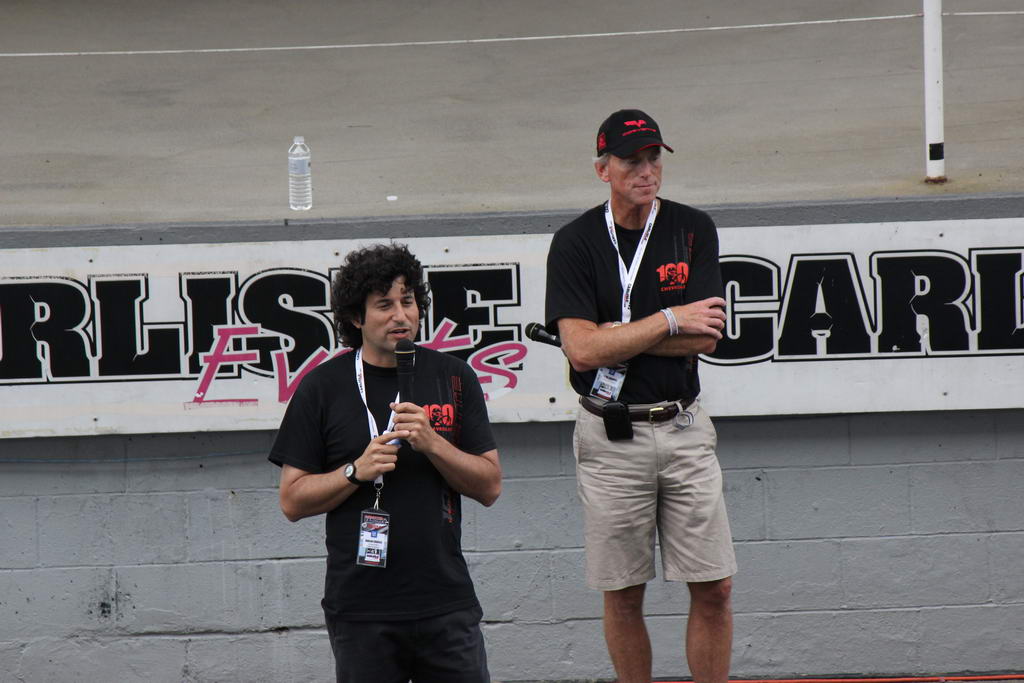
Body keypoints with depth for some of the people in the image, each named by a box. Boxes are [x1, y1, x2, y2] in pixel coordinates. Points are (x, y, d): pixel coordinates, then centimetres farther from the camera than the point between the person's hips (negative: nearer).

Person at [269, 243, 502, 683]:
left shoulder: (453, 378, 7)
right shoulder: (322, 387, 2)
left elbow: (490, 486, 4)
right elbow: (292, 501, 1)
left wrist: (431, 442, -11)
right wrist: (357, 471, -14)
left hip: (446, 604, 1)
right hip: (361, 609, -1)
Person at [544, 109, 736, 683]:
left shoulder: (694, 230, 1)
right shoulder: (575, 243, -3)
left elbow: (706, 338, -8)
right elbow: (582, 350, -15)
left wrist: (615, 335, -10)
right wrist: (671, 320, -13)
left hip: (684, 428, 1)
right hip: (610, 437, -1)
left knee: (714, 588, 0)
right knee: (622, 593, 5)